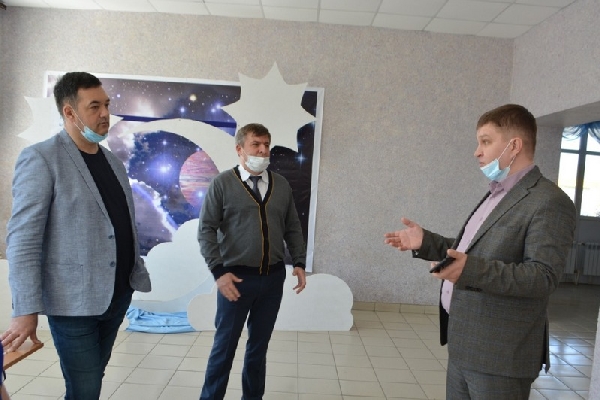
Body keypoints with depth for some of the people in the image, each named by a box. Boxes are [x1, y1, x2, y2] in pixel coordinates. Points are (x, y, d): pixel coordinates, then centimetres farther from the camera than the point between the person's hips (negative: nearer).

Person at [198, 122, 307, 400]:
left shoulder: (281, 185, 7)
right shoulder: (223, 183, -4)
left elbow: (293, 228, 11)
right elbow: (207, 230, -7)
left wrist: (299, 262, 0)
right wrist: (219, 272, -14)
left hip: (274, 278, 4)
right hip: (236, 277, -3)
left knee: (259, 344, 16)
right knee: (225, 345, 9)